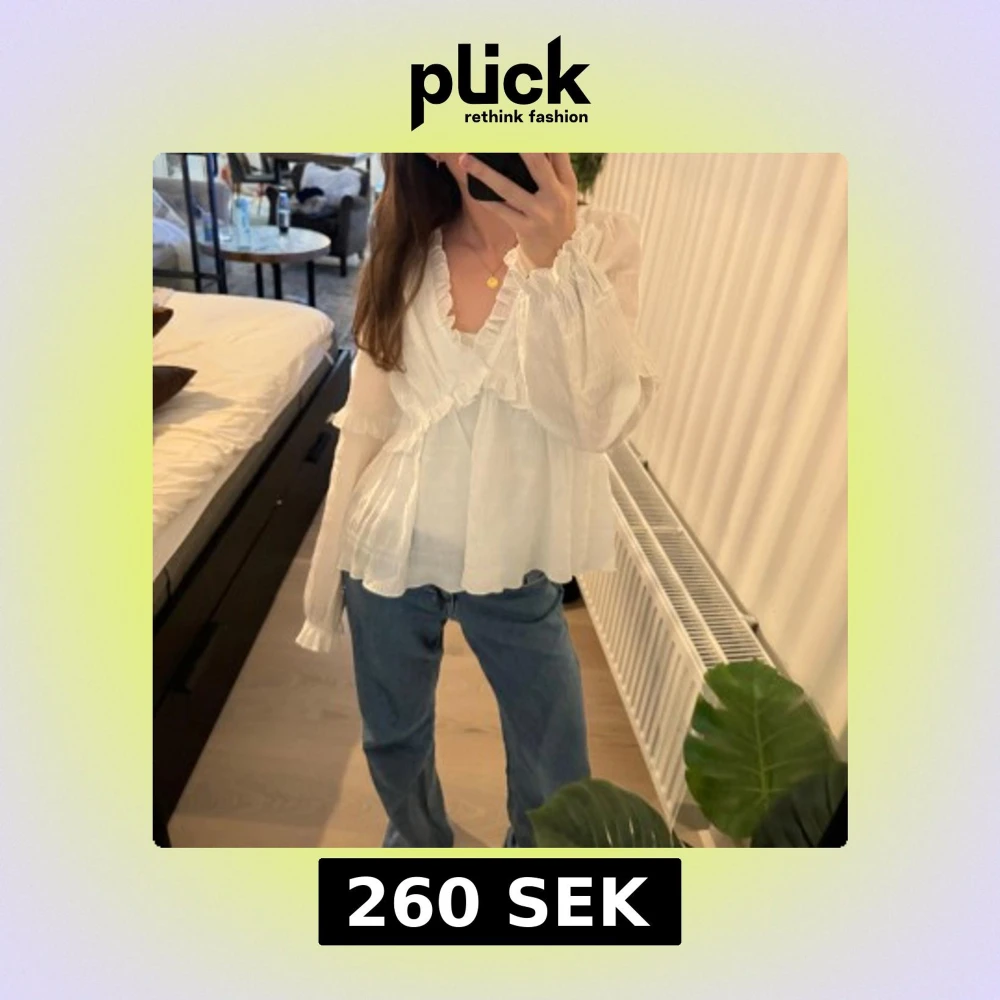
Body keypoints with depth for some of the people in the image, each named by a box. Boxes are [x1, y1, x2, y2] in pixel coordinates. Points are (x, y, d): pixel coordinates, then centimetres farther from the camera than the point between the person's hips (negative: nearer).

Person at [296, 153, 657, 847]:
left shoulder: (602, 243, -7)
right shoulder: (404, 253, -1)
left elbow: (605, 418, -19)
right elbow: (367, 419, 2)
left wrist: (557, 259, -30)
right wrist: (330, 567, 6)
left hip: (512, 567, -1)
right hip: (390, 553, 2)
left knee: (558, 780, 15)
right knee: (393, 738, 23)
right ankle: (418, 839, 57)